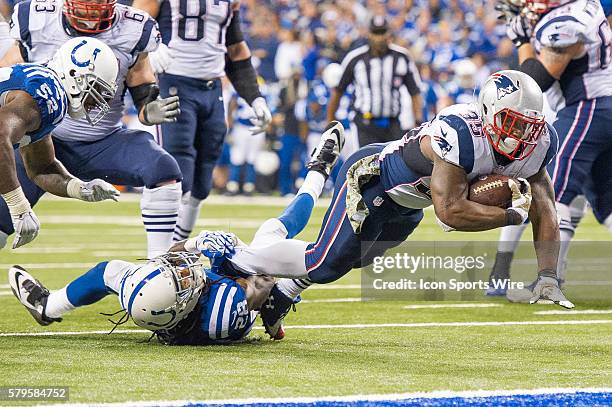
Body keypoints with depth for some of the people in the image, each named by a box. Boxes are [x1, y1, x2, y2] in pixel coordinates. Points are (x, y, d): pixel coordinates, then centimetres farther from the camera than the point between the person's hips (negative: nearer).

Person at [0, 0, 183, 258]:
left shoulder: (132, 33, -7)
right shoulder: (36, 23, -8)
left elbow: (143, 98, 2)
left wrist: (151, 111, -21)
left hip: (103, 143, 1)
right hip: (46, 139, -1)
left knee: (163, 170, -24)